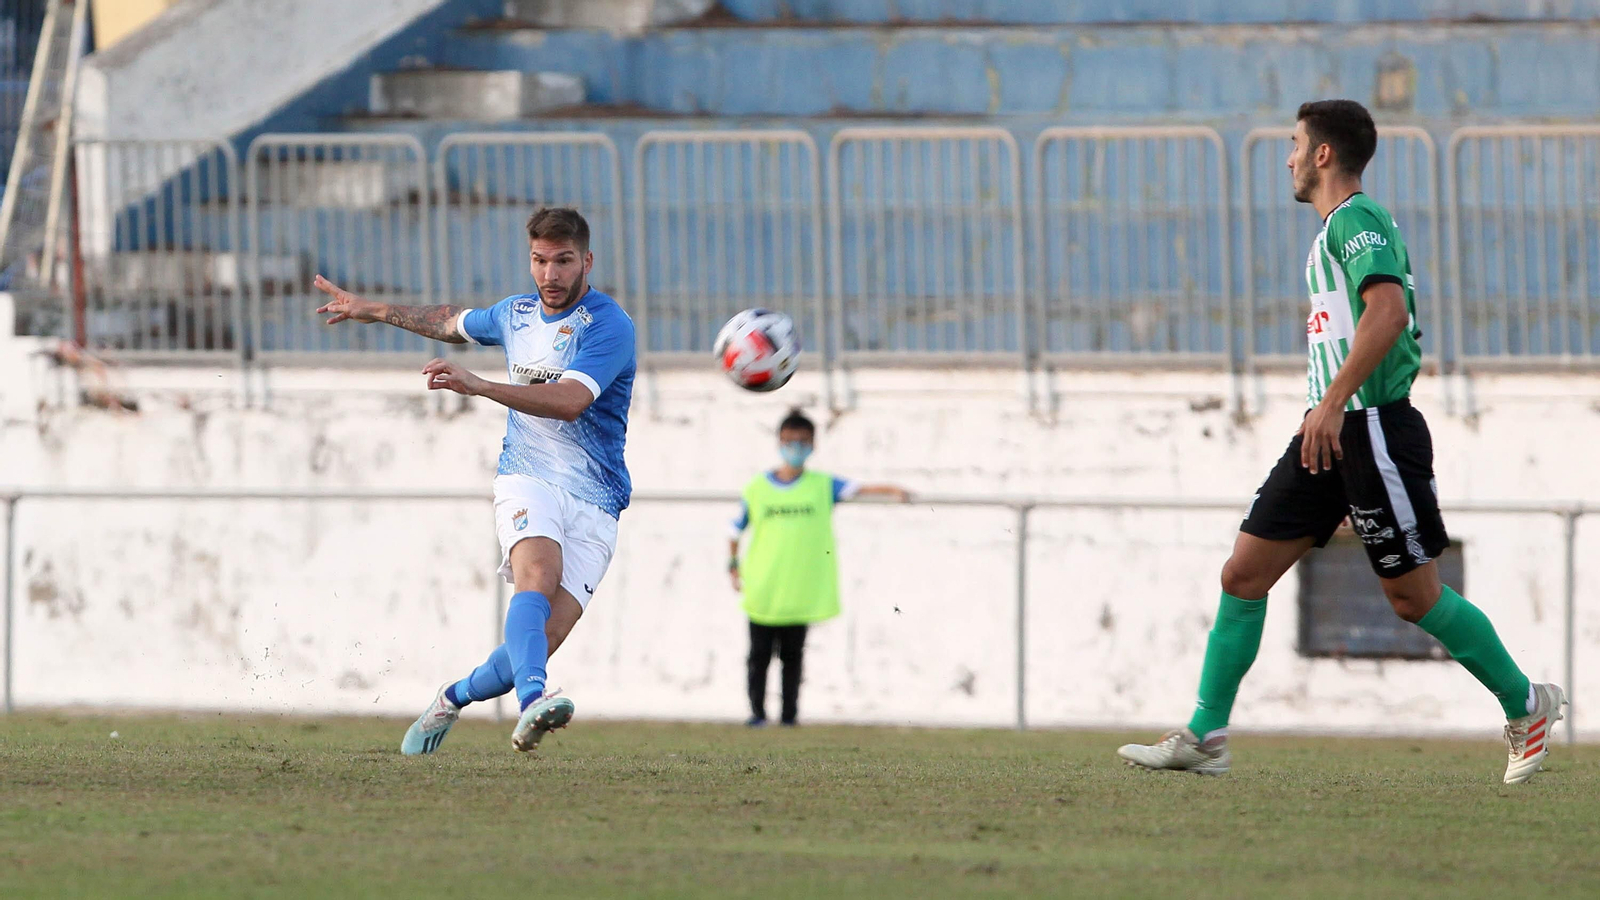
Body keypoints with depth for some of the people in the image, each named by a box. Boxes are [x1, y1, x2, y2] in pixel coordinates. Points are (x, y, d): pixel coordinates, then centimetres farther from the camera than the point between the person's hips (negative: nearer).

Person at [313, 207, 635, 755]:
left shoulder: (609, 326, -8)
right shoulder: (514, 314, 13)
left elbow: (569, 400, -24)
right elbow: (453, 323, 37)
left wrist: (478, 386, -32)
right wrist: (375, 312, 44)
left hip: (595, 505, -2)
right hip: (528, 481, 2)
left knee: (544, 637, -12)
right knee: (538, 575, -31)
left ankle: (455, 698, 16)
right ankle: (532, 701, -53)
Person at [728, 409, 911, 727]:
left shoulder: (822, 486, 2)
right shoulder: (756, 489, 4)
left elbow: (858, 489, -13)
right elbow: (736, 530, 14)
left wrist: (892, 491, -29)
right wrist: (733, 565, 7)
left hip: (801, 591, 0)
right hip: (762, 591, 0)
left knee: (793, 656, 4)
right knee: (759, 654, 2)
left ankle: (789, 713, 10)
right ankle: (757, 711, 10)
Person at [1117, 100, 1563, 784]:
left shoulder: (1356, 220, -12)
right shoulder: (1338, 227, 19)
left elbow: (1388, 312, -27)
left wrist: (1333, 403, -30)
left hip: (1370, 427, -10)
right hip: (1331, 437, 10)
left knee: (1413, 596, -2)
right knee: (1244, 574, 3)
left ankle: (1526, 705, 14)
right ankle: (1205, 738, 4)